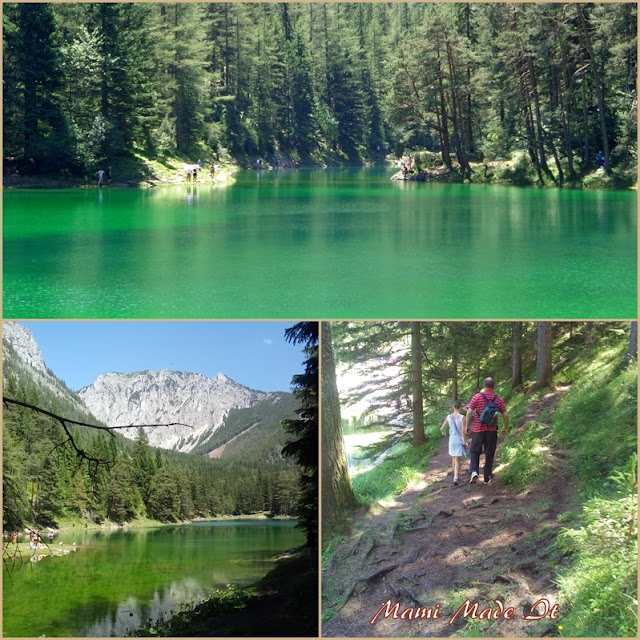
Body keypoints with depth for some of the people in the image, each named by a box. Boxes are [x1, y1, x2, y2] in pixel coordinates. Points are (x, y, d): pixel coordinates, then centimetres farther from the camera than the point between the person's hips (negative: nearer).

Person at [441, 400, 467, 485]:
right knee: (457, 460, -1)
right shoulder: (462, 417, -13)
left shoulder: (449, 417, -3)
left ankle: (456, 476, 30)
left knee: (454, 459, 19)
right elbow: (463, 431, -15)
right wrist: (464, 441, -4)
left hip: (452, 440, 3)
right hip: (459, 440, -3)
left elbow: (442, 428, 4)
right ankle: (456, 477, -15)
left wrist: (443, 433, 26)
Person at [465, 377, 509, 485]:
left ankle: (474, 471, -12)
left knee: (474, 452, 11)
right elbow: (505, 415, -1)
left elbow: (469, 412, -11)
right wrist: (506, 428, 13)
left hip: (478, 430, -2)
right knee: (489, 454, 11)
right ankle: (487, 478, 15)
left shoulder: (477, 397, -5)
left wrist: (467, 426, -1)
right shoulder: (498, 399, 1)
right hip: (492, 431, 2)